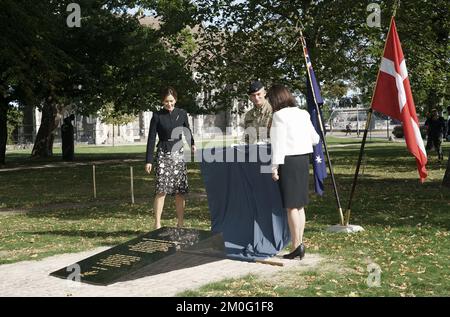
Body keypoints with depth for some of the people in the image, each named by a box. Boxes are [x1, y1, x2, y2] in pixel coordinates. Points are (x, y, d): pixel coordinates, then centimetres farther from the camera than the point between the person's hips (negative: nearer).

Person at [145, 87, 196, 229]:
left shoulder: (182, 114, 6)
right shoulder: (157, 115, -1)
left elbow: (187, 131, 20)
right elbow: (151, 138, -1)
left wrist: (192, 144, 2)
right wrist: (148, 160, -6)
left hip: (179, 154, 3)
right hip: (163, 155, -3)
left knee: (180, 192, 3)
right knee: (161, 190, -11)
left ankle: (180, 224, 13)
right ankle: (157, 224, -7)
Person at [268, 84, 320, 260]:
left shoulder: (280, 115, -9)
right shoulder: (302, 114, 11)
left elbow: (279, 142, -15)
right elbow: (315, 139, 15)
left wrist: (275, 166, -14)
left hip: (288, 161, -7)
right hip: (303, 159, 7)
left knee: (291, 207, -2)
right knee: (300, 205, 14)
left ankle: (296, 246, 0)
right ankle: (299, 243, 20)